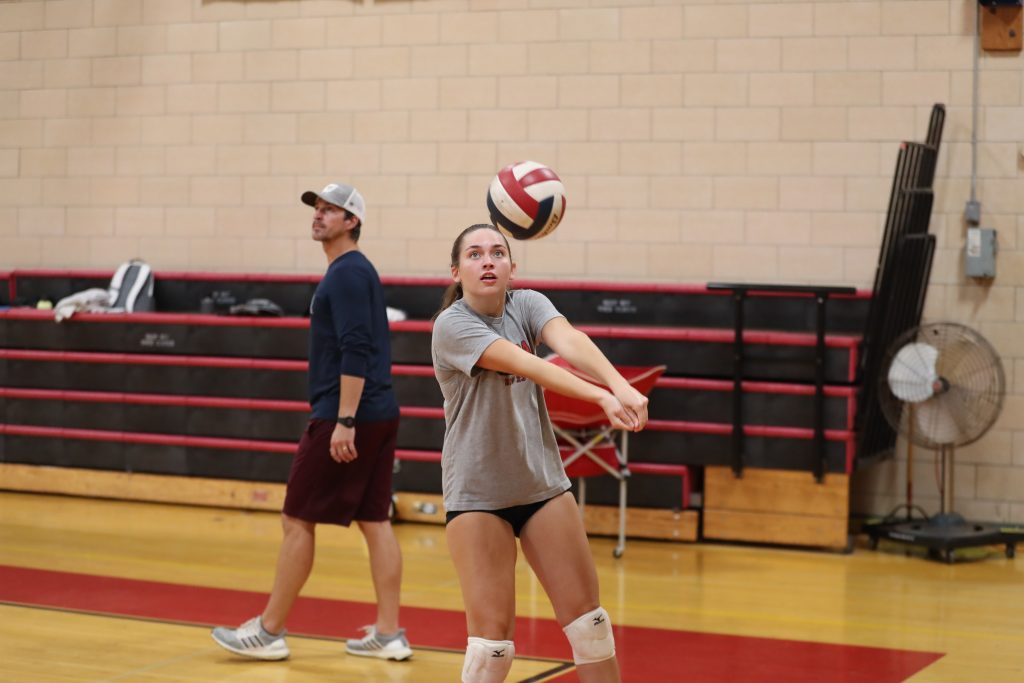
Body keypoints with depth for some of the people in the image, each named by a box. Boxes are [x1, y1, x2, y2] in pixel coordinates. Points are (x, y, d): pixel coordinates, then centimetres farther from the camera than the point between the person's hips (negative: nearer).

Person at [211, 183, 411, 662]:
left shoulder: (346, 273, -12)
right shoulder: (361, 272, 19)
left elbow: (355, 352, -21)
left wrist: (344, 420, -24)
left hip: (343, 416, -10)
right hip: (379, 414, 10)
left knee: (297, 520, -2)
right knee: (375, 520, 8)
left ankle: (269, 632, 5)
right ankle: (389, 633, 8)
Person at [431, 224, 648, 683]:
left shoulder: (527, 304, -1)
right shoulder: (451, 324, -15)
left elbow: (569, 342, -23)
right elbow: (526, 364, -31)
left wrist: (621, 385, -42)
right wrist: (600, 397, -45)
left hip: (542, 485, 5)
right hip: (477, 494, -5)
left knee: (586, 617, 6)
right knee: (492, 636, -6)